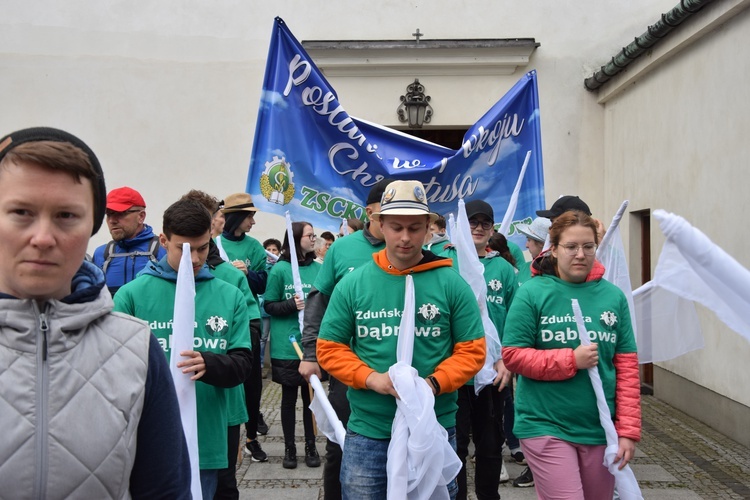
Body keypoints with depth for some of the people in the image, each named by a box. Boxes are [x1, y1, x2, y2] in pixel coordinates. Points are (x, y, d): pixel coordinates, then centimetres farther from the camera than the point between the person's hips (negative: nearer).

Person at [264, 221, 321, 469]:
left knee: (311, 395, 10)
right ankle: (289, 447, 25)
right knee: (289, 397, 10)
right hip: (287, 345, -2)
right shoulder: (280, 269, -6)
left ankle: (310, 446, 25)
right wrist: (291, 305, -19)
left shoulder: (318, 268, 3)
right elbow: (269, 305, -4)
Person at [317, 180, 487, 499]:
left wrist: (433, 384, -19)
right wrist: (372, 378, -16)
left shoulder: (451, 284, -4)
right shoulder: (352, 284, -3)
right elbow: (329, 349, 0)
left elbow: (472, 351, -2)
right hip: (367, 432, 1)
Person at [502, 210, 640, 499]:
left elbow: (627, 367, 3)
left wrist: (628, 429, -2)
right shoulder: (533, 293, -8)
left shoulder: (613, 296, 2)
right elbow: (513, 355, -10)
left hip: (601, 429, 4)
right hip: (546, 427, -4)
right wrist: (571, 360, -19)